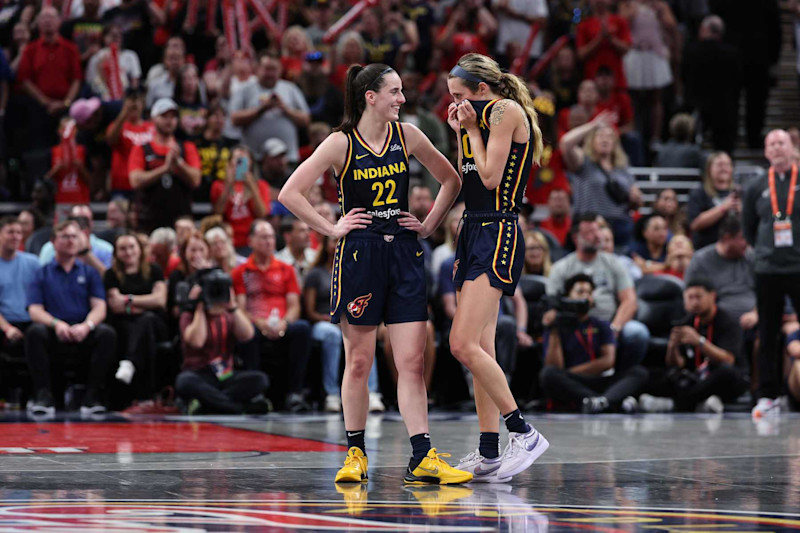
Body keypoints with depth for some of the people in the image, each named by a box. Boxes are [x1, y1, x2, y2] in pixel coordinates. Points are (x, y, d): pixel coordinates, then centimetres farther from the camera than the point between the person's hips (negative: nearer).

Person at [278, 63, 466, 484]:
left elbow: (450, 180, 18)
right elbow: (290, 194, -7)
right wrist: (332, 229, -7)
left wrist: (429, 225, 9)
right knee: (359, 361, 3)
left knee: (412, 361, -3)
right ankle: (355, 453, 15)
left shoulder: (406, 135, 5)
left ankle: (422, 458, -5)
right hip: (358, 255, -3)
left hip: (403, 255, 3)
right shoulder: (341, 144, -6)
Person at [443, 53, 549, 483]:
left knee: (464, 344, -18)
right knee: (480, 350, 6)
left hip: (498, 234, -10)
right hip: (475, 233, 10)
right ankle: (488, 455, 8)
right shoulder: (481, 117, 19)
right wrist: (461, 133, 14)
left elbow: (490, 177, -13)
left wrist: (473, 129, -4)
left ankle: (524, 433, -13)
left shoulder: (507, 110, -8)